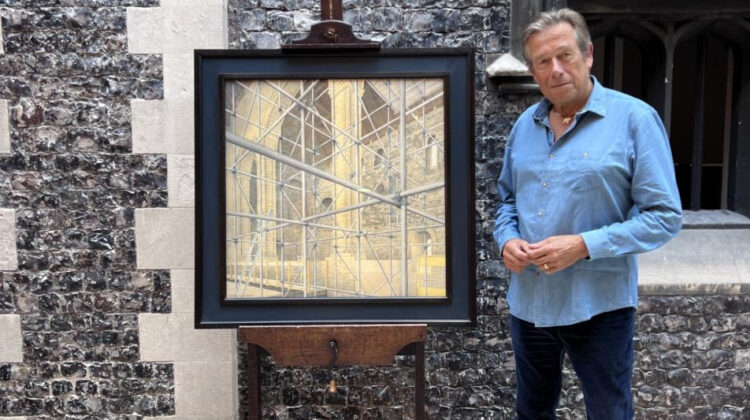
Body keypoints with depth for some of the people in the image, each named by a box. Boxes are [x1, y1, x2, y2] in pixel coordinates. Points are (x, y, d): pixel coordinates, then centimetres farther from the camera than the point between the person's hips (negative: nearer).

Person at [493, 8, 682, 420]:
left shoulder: (634, 119, -12)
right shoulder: (524, 125, 5)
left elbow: (664, 215, -13)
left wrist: (585, 246, -23)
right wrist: (507, 240, -5)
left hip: (599, 306, -4)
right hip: (528, 302, 5)